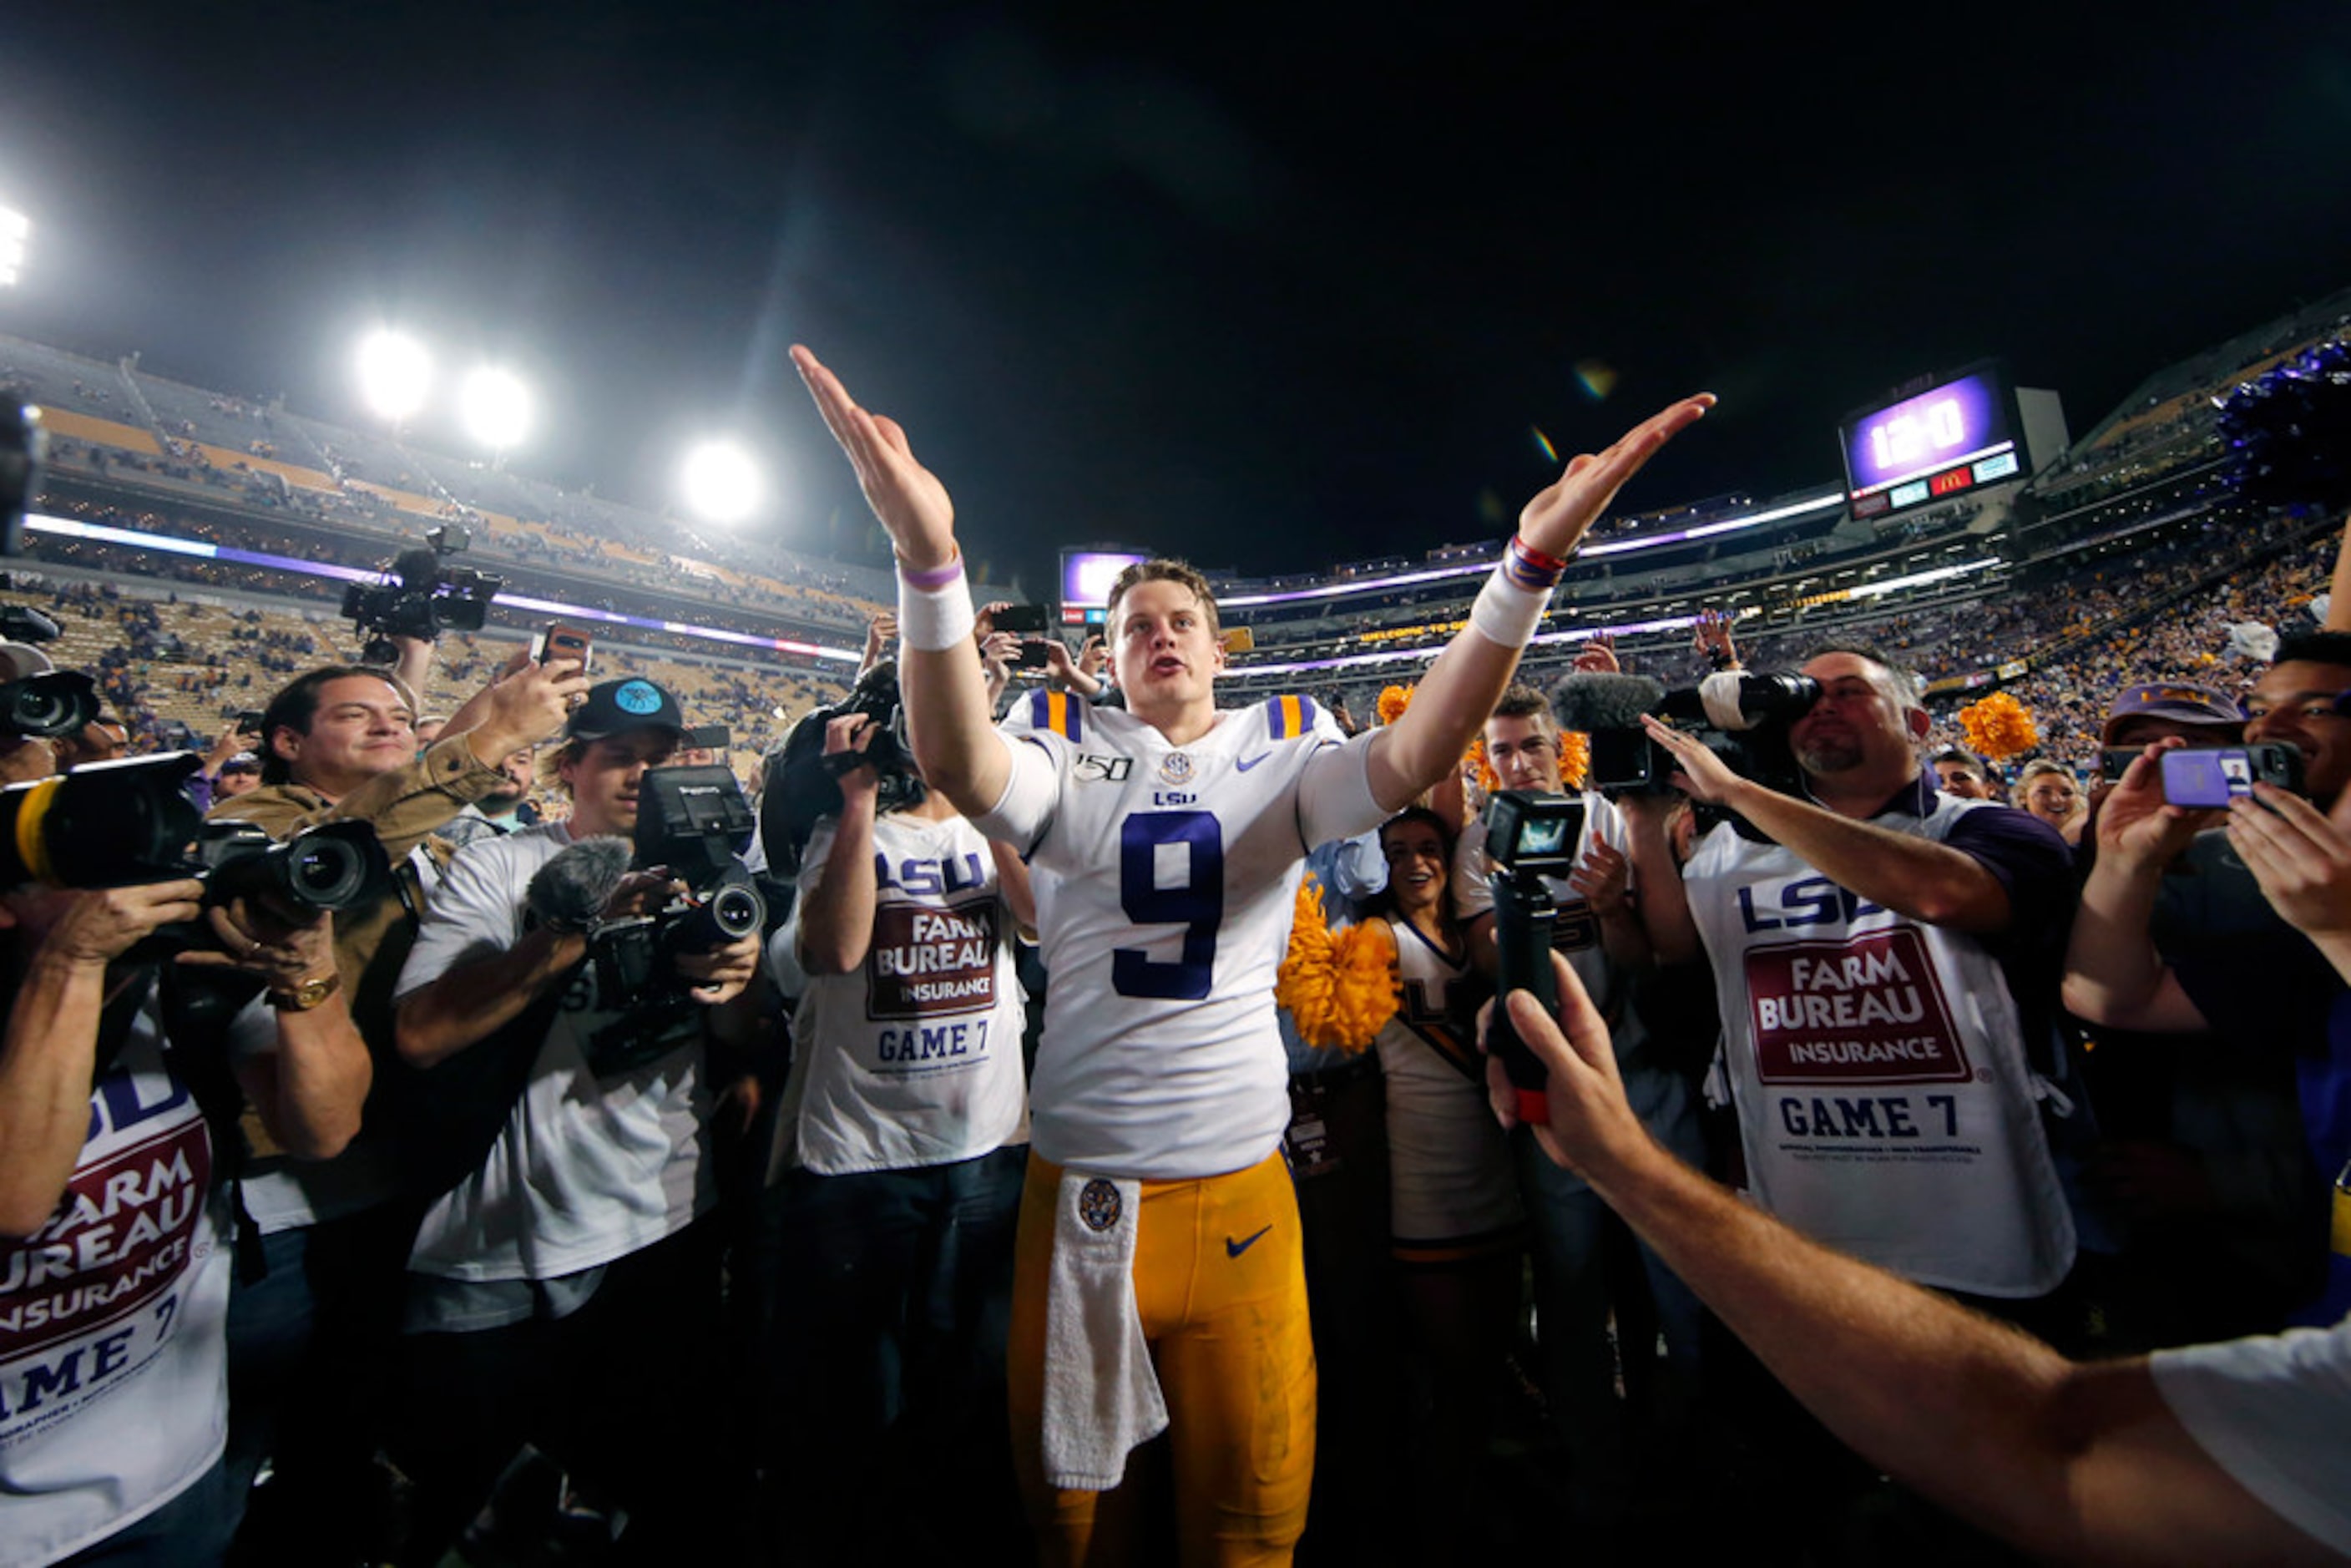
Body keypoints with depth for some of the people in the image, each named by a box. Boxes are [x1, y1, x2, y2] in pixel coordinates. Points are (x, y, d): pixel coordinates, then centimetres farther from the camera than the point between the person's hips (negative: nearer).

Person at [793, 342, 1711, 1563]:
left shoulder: (1280, 753, 0)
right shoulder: (1066, 755, -3)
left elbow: (1411, 758, -18)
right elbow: (958, 764, -23)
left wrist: (1532, 563, -30)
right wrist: (928, 556, -39)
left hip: (1241, 1186, 1)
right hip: (1081, 1185, 0)